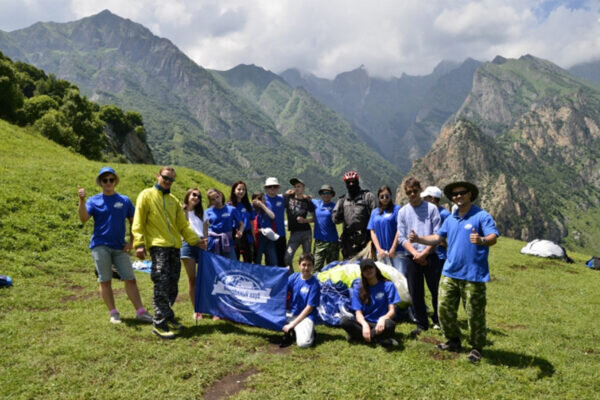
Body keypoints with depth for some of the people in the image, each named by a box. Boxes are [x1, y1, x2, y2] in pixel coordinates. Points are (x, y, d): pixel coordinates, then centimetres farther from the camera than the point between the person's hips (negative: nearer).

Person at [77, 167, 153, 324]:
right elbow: (83, 219, -13)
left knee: (130, 279, 0)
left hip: (120, 247, 2)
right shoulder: (94, 201, 3)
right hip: (100, 246, -2)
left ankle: (140, 312, 3)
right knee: (105, 281, 1)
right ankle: (113, 313, 10)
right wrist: (82, 201, -27)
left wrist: (131, 242, 4)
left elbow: (134, 221, 14)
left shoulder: (124, 200, 9)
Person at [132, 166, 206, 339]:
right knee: (162, 284, -11)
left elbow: (183, 224, 21)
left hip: (174, 247, 6)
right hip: (158, 246, -6)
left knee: (172, 285, 8)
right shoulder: (147, 195, 3)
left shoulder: (174, 200, 20)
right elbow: (138, 222, -2)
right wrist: (139, 243, -12)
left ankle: (167, 318, 20)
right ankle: (160, 324, -5)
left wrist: (196, 240, 13)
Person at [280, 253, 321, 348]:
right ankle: (287, 332, 3)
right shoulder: (293, 277, -1)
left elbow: (309, 308, -11)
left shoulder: (315, 284, -11)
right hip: (290, 313, 5)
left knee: (303, 343, -30)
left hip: (306, 316, -5)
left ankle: (309, 330, 4)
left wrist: (292, 324, -13)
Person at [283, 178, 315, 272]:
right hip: (294, 233, 1)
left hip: (306, 232, 0)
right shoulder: (288, 197, 4)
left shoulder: (307, 201, 2)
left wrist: (305, 220, -10)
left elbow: (315, 217, 5)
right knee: (287, 258, -8)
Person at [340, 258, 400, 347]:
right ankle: (378, 339, -24)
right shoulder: (358, 289, 7)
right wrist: (364, 324, -24)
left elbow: (392, 310, -4)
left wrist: (383, 318, -28)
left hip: (380, 324, -2)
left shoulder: (388, 285, 2)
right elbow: (358, 312, -1)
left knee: (389, 324, -37)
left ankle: (357, 334, -20)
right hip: (365, 323, 2)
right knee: (344, 320, -27)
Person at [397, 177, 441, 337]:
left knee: (436, 290, 2)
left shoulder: (431, 208, 1)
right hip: (412, 258, 2)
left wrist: (424, 253, -12)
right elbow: (401, 237, 3)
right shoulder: (403, 212, 8)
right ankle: (422, 324, 19)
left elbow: (437, 235, -4)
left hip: (430, 256, -2)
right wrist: (415, 253, -10)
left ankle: (439, 320, 20)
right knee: (415, 293, 6)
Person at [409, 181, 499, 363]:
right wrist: (418, 239, 3)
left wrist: (482, 240, -41)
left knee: (475, 313, 2)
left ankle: (476, 348, 19)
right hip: (450, 273, 6)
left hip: (473, 275, -6)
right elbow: (437, 237, 18)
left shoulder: (482, 216, -8)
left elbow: (493, 237, -19)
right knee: (445, 308, 10)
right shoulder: (450, 219, 13)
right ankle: (453, 341, 28)